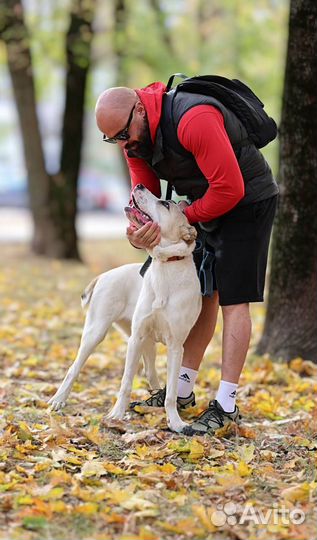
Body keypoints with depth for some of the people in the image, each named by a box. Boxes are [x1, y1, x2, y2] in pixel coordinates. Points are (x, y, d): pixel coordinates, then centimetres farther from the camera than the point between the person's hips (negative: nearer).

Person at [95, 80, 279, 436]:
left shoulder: (194, 120, -34)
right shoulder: (133, 136, -5)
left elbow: (229, 187, -32)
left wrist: (184, 216, -18)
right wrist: (142, 228, -25)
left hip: (247, 202, -8)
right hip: (205, 204, 8)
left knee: (233, 299, -9)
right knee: (202, 293, 11)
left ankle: (226, 406, -8)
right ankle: (182, 391, 19)